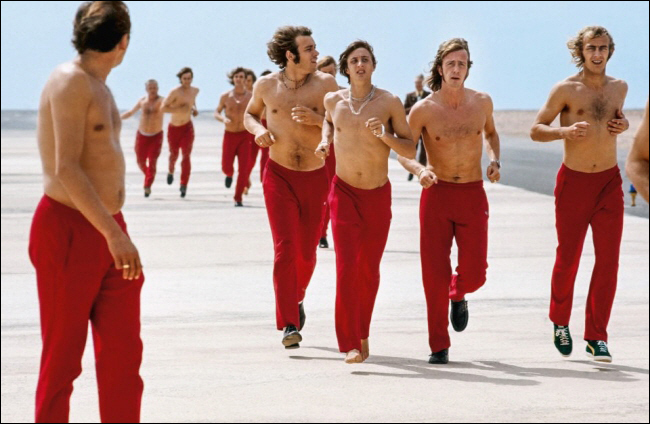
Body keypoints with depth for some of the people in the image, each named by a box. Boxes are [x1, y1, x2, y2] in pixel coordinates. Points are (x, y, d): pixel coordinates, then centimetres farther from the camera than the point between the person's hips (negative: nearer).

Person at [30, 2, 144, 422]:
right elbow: (66, 170, -22)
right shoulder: (71, 81, -14)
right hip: (69, 230, -9)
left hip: (106, 229, 9)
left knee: (123, 352, 6)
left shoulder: (97, 85, 15)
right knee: (63, 356, -1)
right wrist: (114, 234, -27)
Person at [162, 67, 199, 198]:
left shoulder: (195, 90, 0)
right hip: (174, 128, -2)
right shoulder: (175, 92, -17)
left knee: (186, 155, -13)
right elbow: (163, 108, -18)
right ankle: (171, 171, 50)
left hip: (187, 127, 2)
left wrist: (194, 109, 4)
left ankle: (184, 185, -15)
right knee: (174, 154, 15)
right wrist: (179, 109, -30)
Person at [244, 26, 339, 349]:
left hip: (316, 177, 1)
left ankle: (296, 299, 39)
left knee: (307, 253, 9)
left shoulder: (326, 84, -4)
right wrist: (258, 130, -4)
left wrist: (318, 120, -20)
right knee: (284, 248, -12)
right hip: (279, 176, -1)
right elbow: (250, 115, 18)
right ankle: (289, 324, -12)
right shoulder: (266, 85, -1)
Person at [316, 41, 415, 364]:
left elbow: (411, 151, -5)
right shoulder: (334, 100, -1)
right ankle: (350, 345, -16)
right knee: (346, 267, -14)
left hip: (378, 195, 0)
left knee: (368, 270, 10)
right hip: (344, 192, 0)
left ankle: (362, 333, 32)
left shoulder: (390, 103, -8)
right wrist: (325, 140, 7)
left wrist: (385, 135, -22)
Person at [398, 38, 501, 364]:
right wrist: (419, 169, -20)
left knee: (474, 273, -3)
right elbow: (403, 152, 1)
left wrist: (495, 160, 4)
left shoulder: (482, 102, 2)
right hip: (436, 194, -2)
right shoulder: (423, 110, -6)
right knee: (435, 273, -4)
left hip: (473, 195, 2)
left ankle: (458, 295, 35)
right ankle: (439, 346, 9)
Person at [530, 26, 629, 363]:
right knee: (567, 259, 6)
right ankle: (560, 322, 30)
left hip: (609, 183, 3)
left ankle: (596, 337, 1)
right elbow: (536, 130, -4)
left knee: (608, 260, -5)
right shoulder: (566, 89, -6)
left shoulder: (619, 87, 6)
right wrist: (565, 132, -23)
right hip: (574, 181, -3)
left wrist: (623, 125, 3)